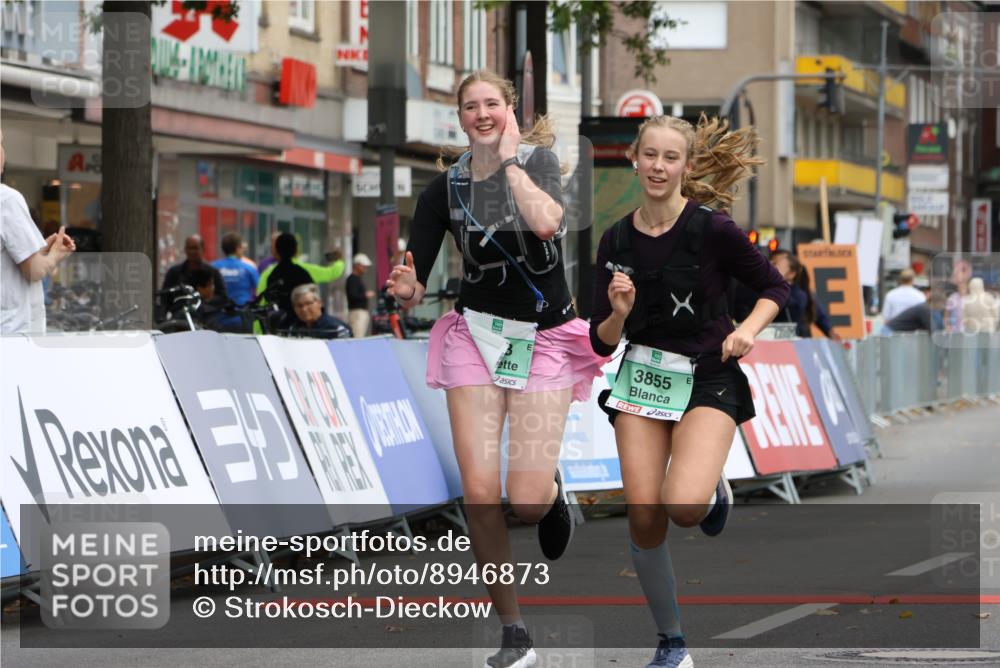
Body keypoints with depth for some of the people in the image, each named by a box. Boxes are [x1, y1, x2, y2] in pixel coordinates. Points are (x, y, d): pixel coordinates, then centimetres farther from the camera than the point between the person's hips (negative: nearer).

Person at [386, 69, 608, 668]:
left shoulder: (539, 159, -5)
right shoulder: (445, 187, 0)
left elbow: (546, 222, -27)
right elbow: (414, 288, -2)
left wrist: (510, 159, -18)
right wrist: (405, 287, -25)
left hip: (545, 341, -2)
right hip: (477, 334, 2)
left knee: (527, 500, -11)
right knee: (480, 493, -11)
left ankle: (553, 489, 29)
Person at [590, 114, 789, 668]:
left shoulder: (713, 229, -11)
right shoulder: (616, 241, 1)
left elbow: (774, 288, 1)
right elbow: (602, 342, 4)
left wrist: (747, 330, -16)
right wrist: (618, 313, -17)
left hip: (708, 379, -4)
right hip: (641, 376, 4)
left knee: (683, 506, -26)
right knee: (644, 517, -6)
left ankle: (712, 490, 14)